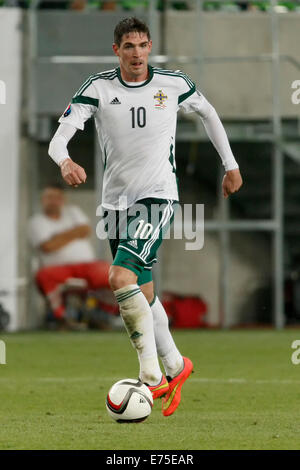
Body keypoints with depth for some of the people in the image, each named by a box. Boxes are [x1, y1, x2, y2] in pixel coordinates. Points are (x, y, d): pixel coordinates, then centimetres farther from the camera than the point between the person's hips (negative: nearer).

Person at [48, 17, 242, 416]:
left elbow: (208, 113, 18)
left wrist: (231, 165, 21)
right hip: (116, 201, 3)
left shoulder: (173, 84, -2)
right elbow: (60, 136, -14)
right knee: (143, 294, 11)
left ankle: (152, 377, -16)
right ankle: (175, 367, 31)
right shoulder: (98, 88, -4)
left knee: (121, 278, -22)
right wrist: (65, 162, -36)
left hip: (158, 196, -3)